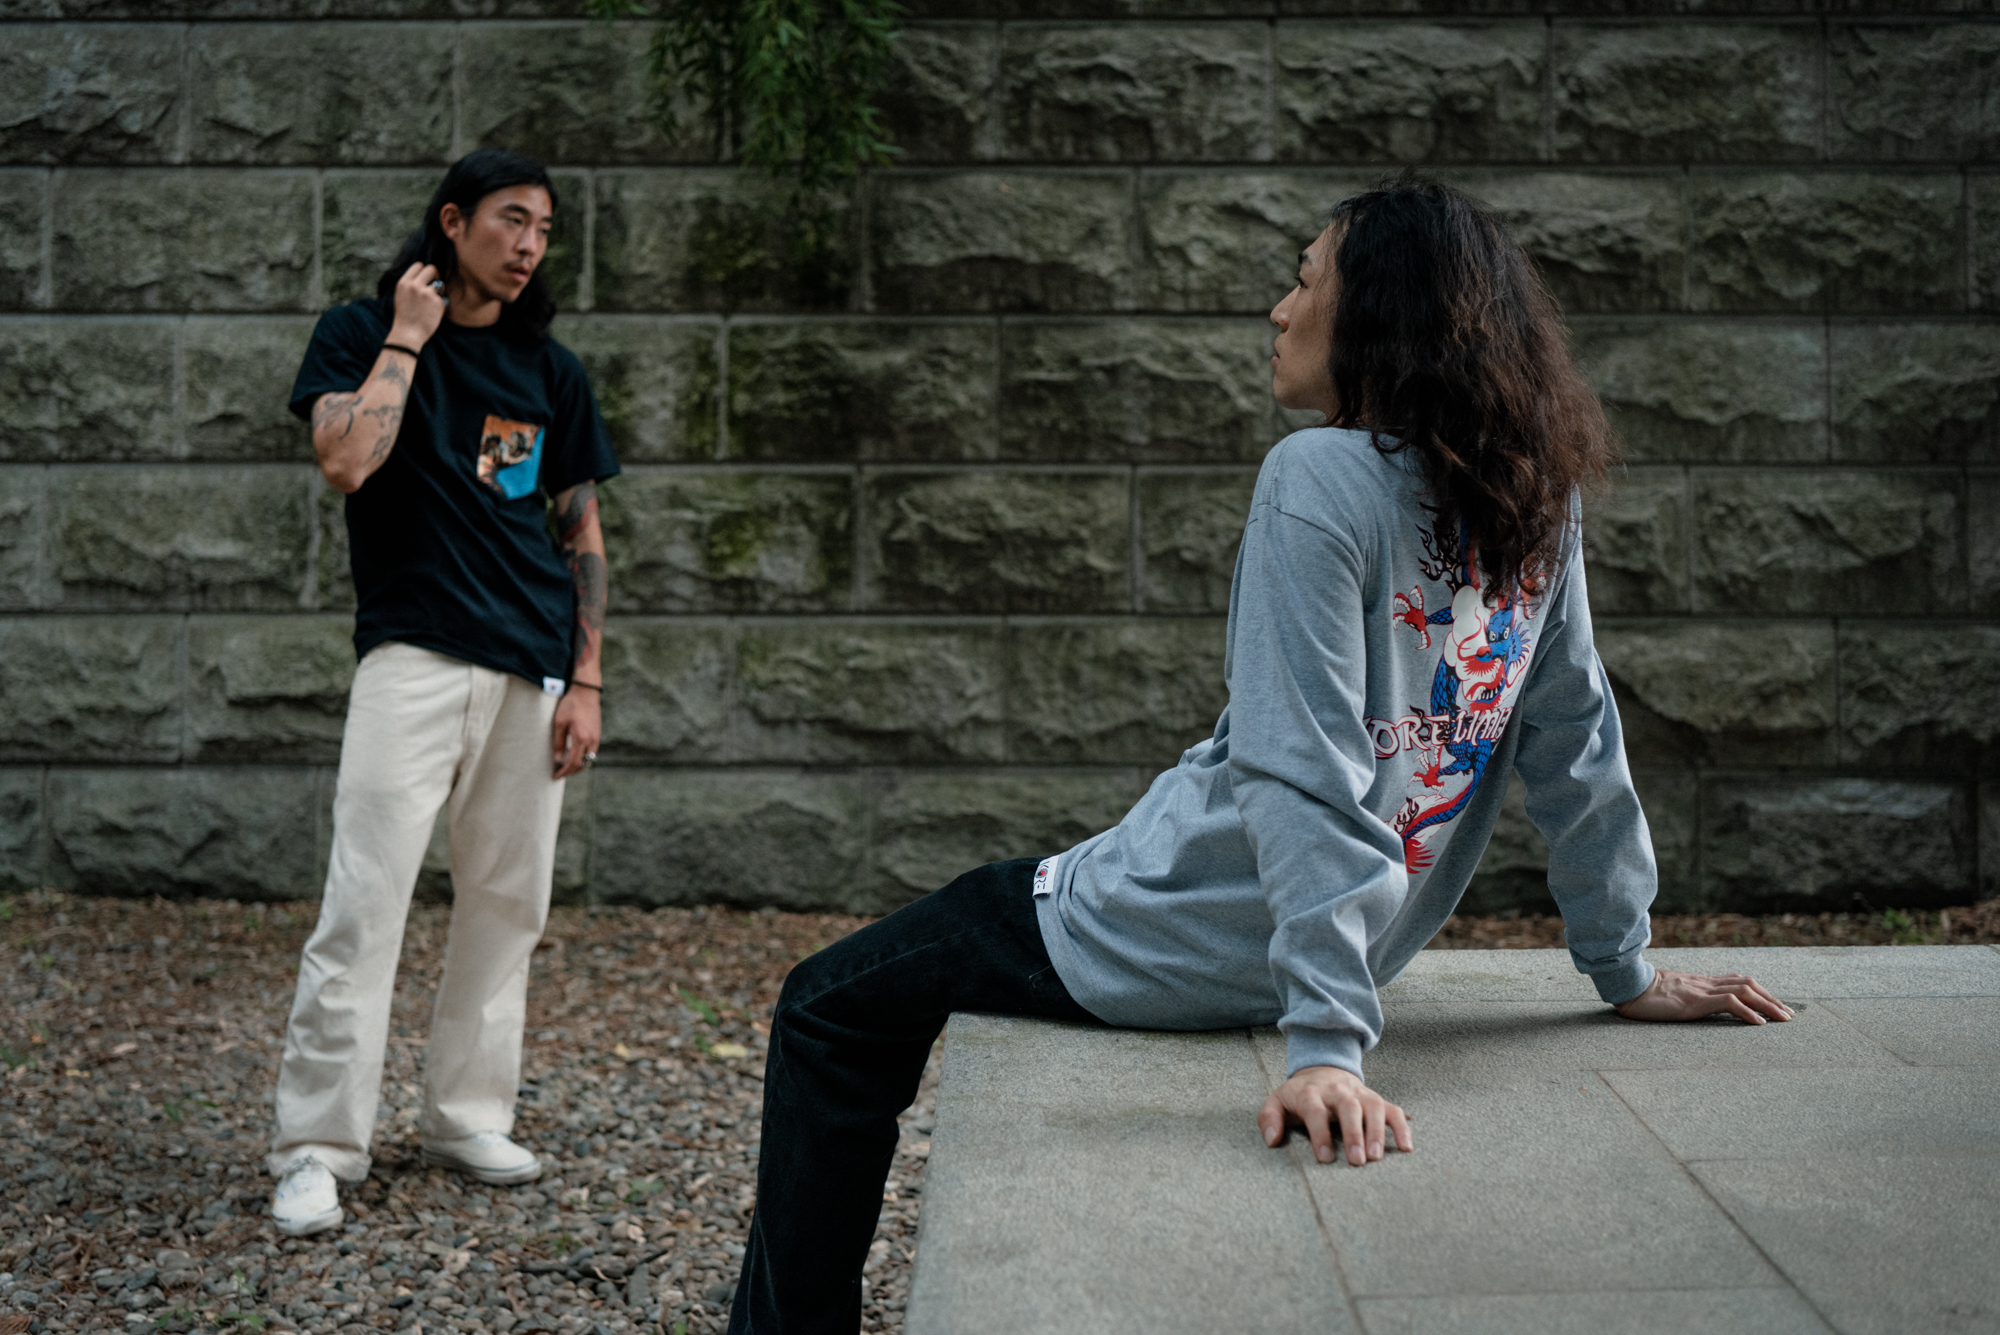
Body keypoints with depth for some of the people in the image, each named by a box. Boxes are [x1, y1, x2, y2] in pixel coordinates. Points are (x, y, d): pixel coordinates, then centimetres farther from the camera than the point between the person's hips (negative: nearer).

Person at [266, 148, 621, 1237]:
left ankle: (467, 1116, 20)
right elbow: (345, 461, -15)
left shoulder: (548, 369, 13)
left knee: (508, 903, 7)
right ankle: (316, 1147, -5)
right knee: (364, 903, -11)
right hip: (413, 653, -4)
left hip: (532, 669, 4)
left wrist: (586, 682, 6)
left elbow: (583, 532, 14)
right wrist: (406, 338, -7)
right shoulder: (361, 333, 4)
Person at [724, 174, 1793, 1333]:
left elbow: (1307, 779, -27)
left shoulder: (1320, 479, -21)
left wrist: (1329, 1041, -30)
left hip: (1173, 947, -8)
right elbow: (1581, 749, 5)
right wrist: (1627, 968, 13)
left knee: (830, 1015, 8)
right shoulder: (1536, 507, 0)